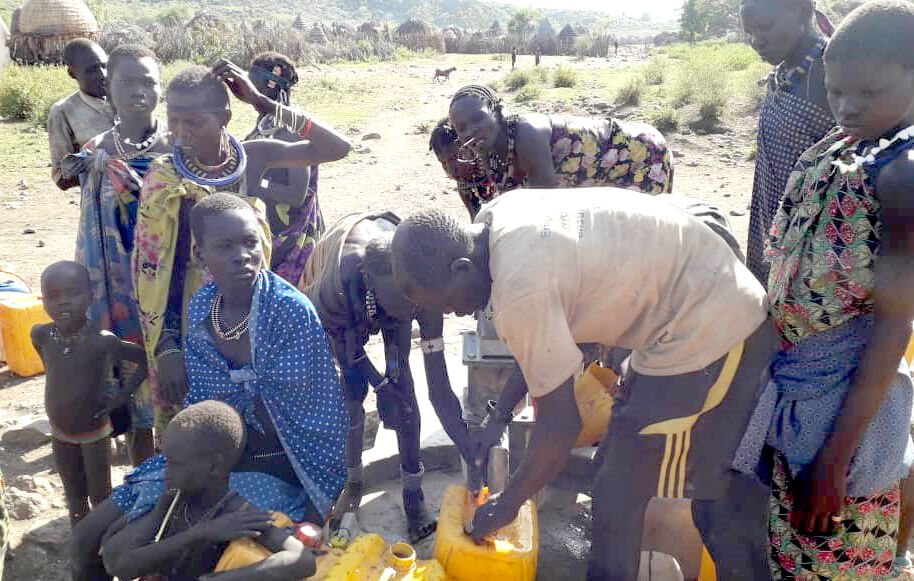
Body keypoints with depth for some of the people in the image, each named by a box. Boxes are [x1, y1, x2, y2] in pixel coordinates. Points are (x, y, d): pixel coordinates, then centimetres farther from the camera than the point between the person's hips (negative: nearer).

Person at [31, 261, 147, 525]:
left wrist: (121, 397, -18)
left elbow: (147, 359, -18)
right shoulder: (40, 335, -13)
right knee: (74, 498, 20)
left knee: (100, 497, 12)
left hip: (95, 433, -4)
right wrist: (64, 397, 3)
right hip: (60, 434, 4)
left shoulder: (103, 340, -26)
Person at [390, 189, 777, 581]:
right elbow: (545, 346, 13)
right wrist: (498, 417, 16)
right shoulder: (495, 218, -1)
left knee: (617, 500, 2)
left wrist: (506, 505, -2)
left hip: (708, 335, -9)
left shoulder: (519, 290, -28)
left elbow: (560, 427, -18)